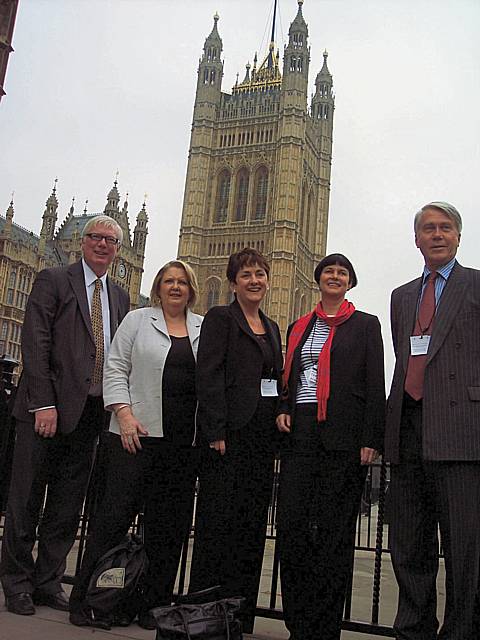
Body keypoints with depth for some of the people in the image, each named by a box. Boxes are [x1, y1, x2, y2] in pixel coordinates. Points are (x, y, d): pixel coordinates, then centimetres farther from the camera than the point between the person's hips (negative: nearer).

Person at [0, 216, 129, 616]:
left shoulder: (120, 297, 16)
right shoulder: (53, 281, 0)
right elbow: (35, 343, -9)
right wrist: (43, 403, -17)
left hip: (90, 413, 5)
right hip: (48, 407, -5)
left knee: (68, 505, 10)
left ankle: (48, 582, 22)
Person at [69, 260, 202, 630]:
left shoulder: (204, 328, 13)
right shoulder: (138, 320, 6)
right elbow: (115, 370, 2)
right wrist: (124, 414, -10)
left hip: (186, 441, 3)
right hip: (138, 433, -3)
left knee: (171, 523, 7)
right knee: (117, 512, -2)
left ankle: (155, 604, 18)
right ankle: (86, 600, 9)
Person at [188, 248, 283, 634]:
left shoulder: (272, 328, 20)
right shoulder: (220, 318, 0)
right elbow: (208, 375, -10)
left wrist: (277, 436, 11)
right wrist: (217, 431, -17)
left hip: (263, 436, 7)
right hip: (230, 432, -6)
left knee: (252, 523, 8)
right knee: (220, 518, -3)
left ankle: (239, 614, 17)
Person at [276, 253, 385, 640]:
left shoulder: (365, 325, 7)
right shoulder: (299, 328, 19)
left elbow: (375, 385, 0)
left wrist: (371, 440, -9)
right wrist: (283, 410, 4)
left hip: (343, 434, -4)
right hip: (300, 434, 4)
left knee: (334, 531, 0)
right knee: (292, 525, 0)